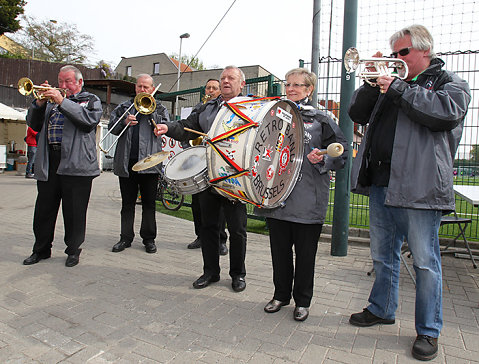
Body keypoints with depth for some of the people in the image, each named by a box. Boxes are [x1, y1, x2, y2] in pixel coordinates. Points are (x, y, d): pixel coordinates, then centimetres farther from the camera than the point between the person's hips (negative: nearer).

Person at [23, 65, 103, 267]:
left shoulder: (91, 100, 9)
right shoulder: (51, 101, 22)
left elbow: (88, 119, -12)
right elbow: (33, 124, 15)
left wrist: (62, 101, -15)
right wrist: (40, 102, 0)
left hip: (76, 165, -4)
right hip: (48, 164, 5)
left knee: (74, 212, 2)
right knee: (44, 210, 11)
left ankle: (73, 251, 18)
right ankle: (41, 250, 26)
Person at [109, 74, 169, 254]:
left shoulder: (159, 108, 11)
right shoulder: (124, 107, 17)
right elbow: (112, 127, 7)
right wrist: (124, 122, -11)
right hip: (126, 162, 2)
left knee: (149, 203, 4)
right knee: (127, 202, 8)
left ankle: (149, 239, 15)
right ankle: (126, 237, 18)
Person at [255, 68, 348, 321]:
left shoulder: (321, 120, 2)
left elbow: (341, 154, -2)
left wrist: (322, 158, -19)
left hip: (308, 199, -3)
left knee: (305, 253, 7)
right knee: (279, 249, 12)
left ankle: (302, 301, 26)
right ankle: (281, 295, 31)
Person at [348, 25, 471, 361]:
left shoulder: (450, 82, 4)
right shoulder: (390, 81, 19)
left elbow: (446, 111, -18)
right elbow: (358, 114, 13)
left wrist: (397, 88, -15)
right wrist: (373, 82, 0)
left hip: (419, 187, -5)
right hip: (381, 185, 6)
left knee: (426, 262, 4)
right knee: (383, 255, 16)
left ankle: (429, 331, 20)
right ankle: (382, 309, 35)